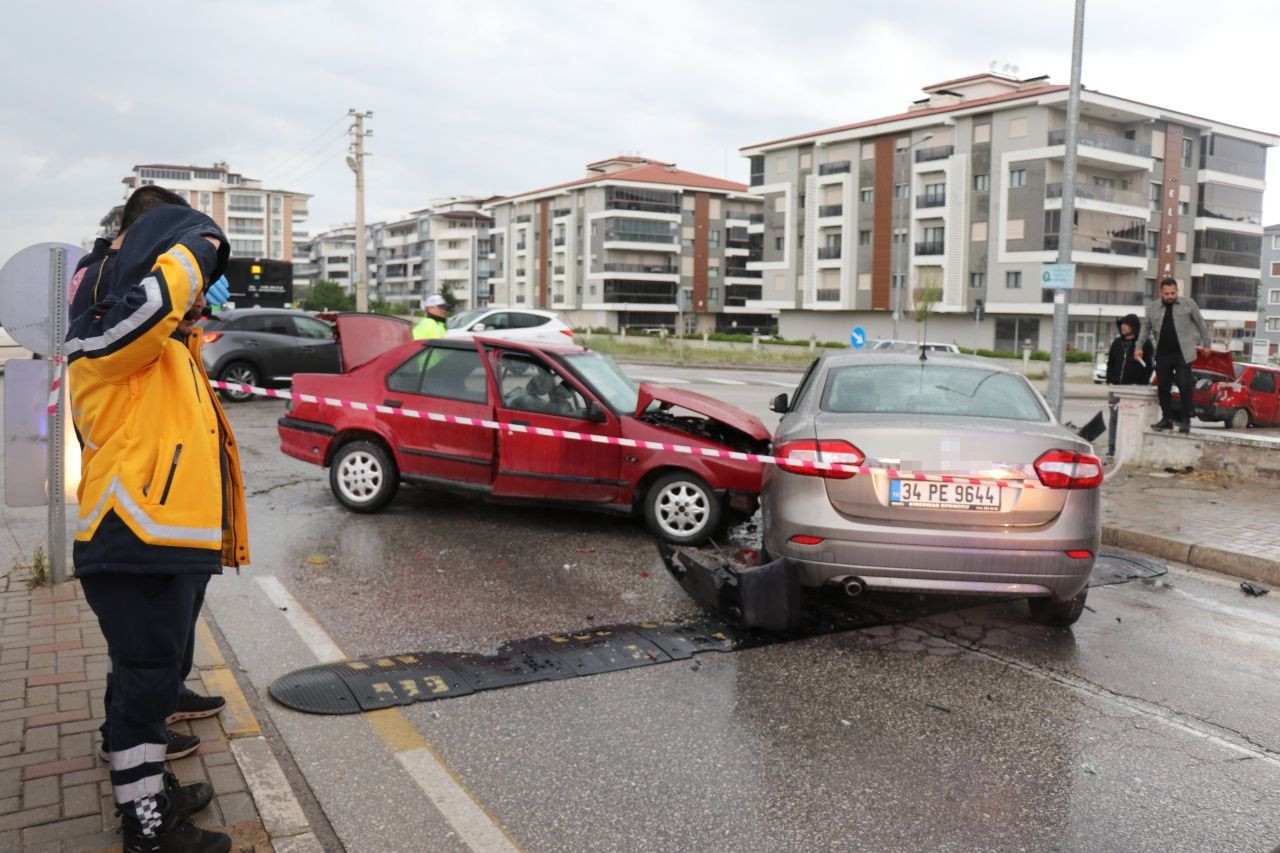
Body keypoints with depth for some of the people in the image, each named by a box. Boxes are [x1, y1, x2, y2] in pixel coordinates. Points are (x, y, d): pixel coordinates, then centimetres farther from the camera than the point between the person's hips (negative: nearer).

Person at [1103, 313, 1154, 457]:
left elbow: (1149, 366, -3)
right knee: (1114, 416, 6)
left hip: (1134, 388, -5)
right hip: (1116, 386, 5)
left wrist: (1140, 384, -9)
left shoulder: (1144, 344, -1)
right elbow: (1110, 363, 17)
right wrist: (1110, 381, 6)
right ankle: (1111, 447, 10)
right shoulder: (1117, 342, 15)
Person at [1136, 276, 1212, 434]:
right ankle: (1166, 419, 17)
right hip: (1162, 354, 3)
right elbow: (1145, 328, 18)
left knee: (1184, 387, -8)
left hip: (1182, 353, -3)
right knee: (1163, 388, 6)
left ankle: (1185, 420, 0)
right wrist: (1139, 347, 11)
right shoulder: (1153, 308, 9)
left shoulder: (1188, 304, 2)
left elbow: (1200, 324, 8)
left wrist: (1206, 344, 8)